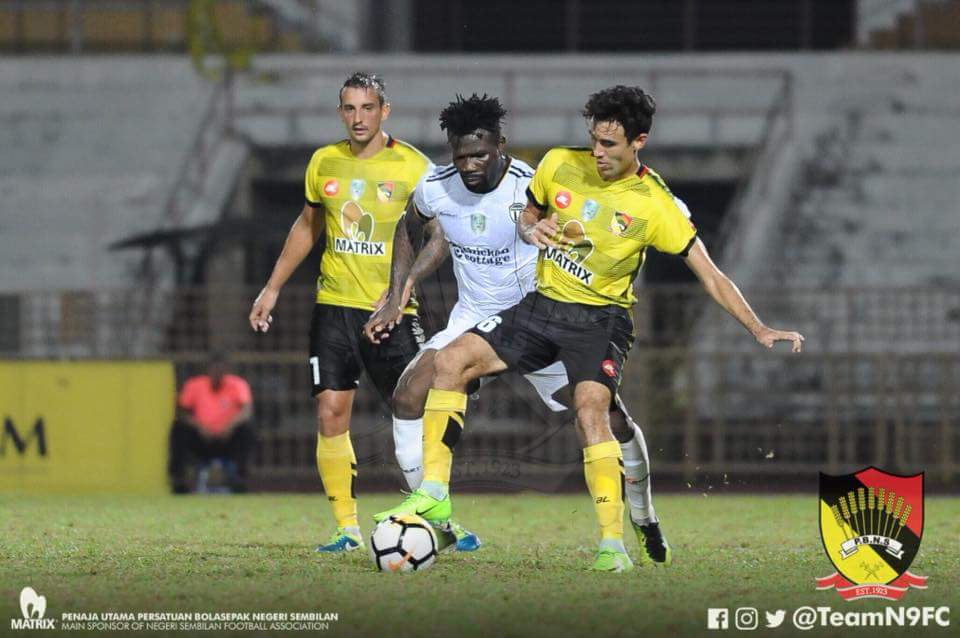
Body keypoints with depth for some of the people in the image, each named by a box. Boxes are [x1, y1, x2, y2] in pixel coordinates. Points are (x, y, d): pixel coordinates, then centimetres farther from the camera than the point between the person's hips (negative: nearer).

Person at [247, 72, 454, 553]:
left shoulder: (412, 166, -5)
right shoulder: (324, 163, 8)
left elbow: (440, 236, -3)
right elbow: (307, 226, 22)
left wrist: (410, 277, -20)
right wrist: (273, 288, 21)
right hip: (334, 306, 3)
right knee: (331, 414, -4)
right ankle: (347, 527, 2)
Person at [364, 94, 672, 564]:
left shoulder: (532, 189, -22)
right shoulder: (435, 188, -10)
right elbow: (408, 229, 14)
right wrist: (394, 299, 8)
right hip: (472, 319, 3)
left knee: (609, 415, -10)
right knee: (408, 397, -18)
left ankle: (644, 521, 14)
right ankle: (431, 520, -6)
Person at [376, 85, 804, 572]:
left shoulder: (656, 205, -13)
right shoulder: (560, 165, -2)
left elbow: (709, 275, -10)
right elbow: (529, 215, 17)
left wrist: (758, 329, -18)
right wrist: (531, 230, -8)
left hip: (600, 319, -5)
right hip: (542, 306, 5)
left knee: (590, 409, -29)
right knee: (450, 362, -10)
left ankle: (612, 543, -27)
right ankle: (434, 492, -4)